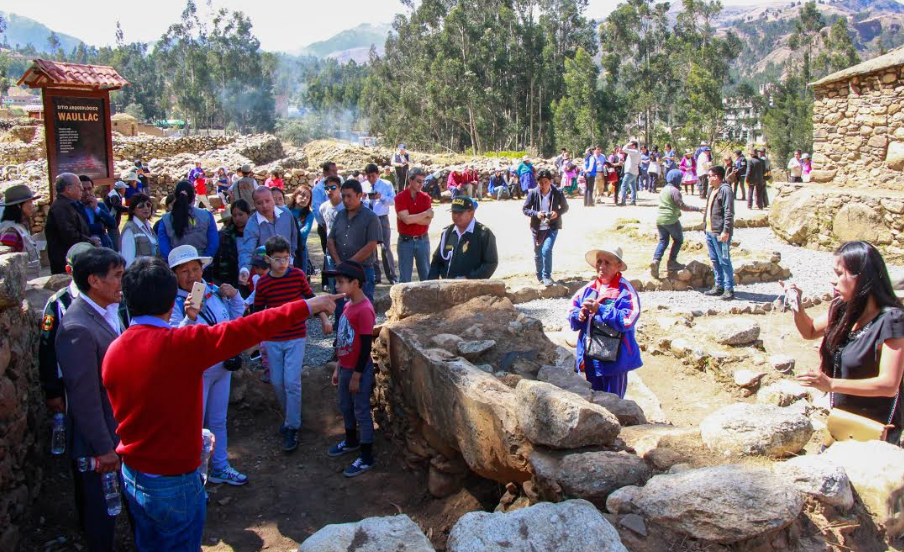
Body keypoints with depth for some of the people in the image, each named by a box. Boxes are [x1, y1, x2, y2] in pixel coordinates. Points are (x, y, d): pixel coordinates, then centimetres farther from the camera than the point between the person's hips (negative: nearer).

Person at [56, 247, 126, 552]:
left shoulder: (110, 310, -1)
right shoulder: (78, 328, -28)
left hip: (121, 430, 8)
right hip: (99, 437, -8)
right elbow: (84, 397, -24)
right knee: (101, 507, 13)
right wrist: (104, 448, -18)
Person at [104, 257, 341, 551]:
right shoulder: (182, 343, -24)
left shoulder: (113, 351, -5)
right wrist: (308, 306, -13)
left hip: (131, 475, 6)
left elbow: (125, 412, 7)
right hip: (174, 483, -6)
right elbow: (248, 329, -21)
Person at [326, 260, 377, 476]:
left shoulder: (364, 310, -22)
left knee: (362, 411, 2)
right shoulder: (348, 305, 5)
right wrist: (338, 367, 17)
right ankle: (351, 441, 44)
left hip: (359, 370, -9)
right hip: (345, 367, 9)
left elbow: (366, 345, -21)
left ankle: (367, 458, 14)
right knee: (345, 407, 23)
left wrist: (357, 375, -18)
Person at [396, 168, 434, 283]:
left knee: (426, 274, 10)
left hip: (423, 240, 3)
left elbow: (428, 221, -7)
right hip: (405, 241, -3)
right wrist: (426, 213, -10)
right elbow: (406, 219, -18)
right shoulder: (400, 197, -6)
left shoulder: (425, 198, 3)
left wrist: (412, 218, -16)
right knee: (405, 277, 4)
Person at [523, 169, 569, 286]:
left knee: (547, 250, -18)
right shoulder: (533, 193, -6)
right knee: (538, 254, 12)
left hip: (552, 227, -2)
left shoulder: (557, 193, -6)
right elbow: (525, 209, 0)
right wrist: (536, 214, -17)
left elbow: (565, 207, 6)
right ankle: (539, 275, 34)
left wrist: (557, 213, -14)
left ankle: (547, 276, -3)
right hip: (537, 228, 2)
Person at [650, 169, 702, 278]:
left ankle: (656, 260, -11)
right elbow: (682, 206, -16)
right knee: (678, 239, 11)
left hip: (659, 219, 8)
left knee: (663, 241, 10)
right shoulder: (674, 191, -13)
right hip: (671, 220, -8)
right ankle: (672, 262, 8)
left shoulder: (664, 189, 15)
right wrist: (697, 209, -10)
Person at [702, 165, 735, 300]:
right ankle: (719, 286, 23)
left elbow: (729, 213, -19)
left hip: (720, 233, -10)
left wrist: (726, 231, -24)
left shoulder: (725, 190, -14)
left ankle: (729, 289, -1)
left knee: (724, 261, -6)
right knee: (714, 260, 14)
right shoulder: (712, 189, 16)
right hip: (710, 231, 10)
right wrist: (705, 226, 22)